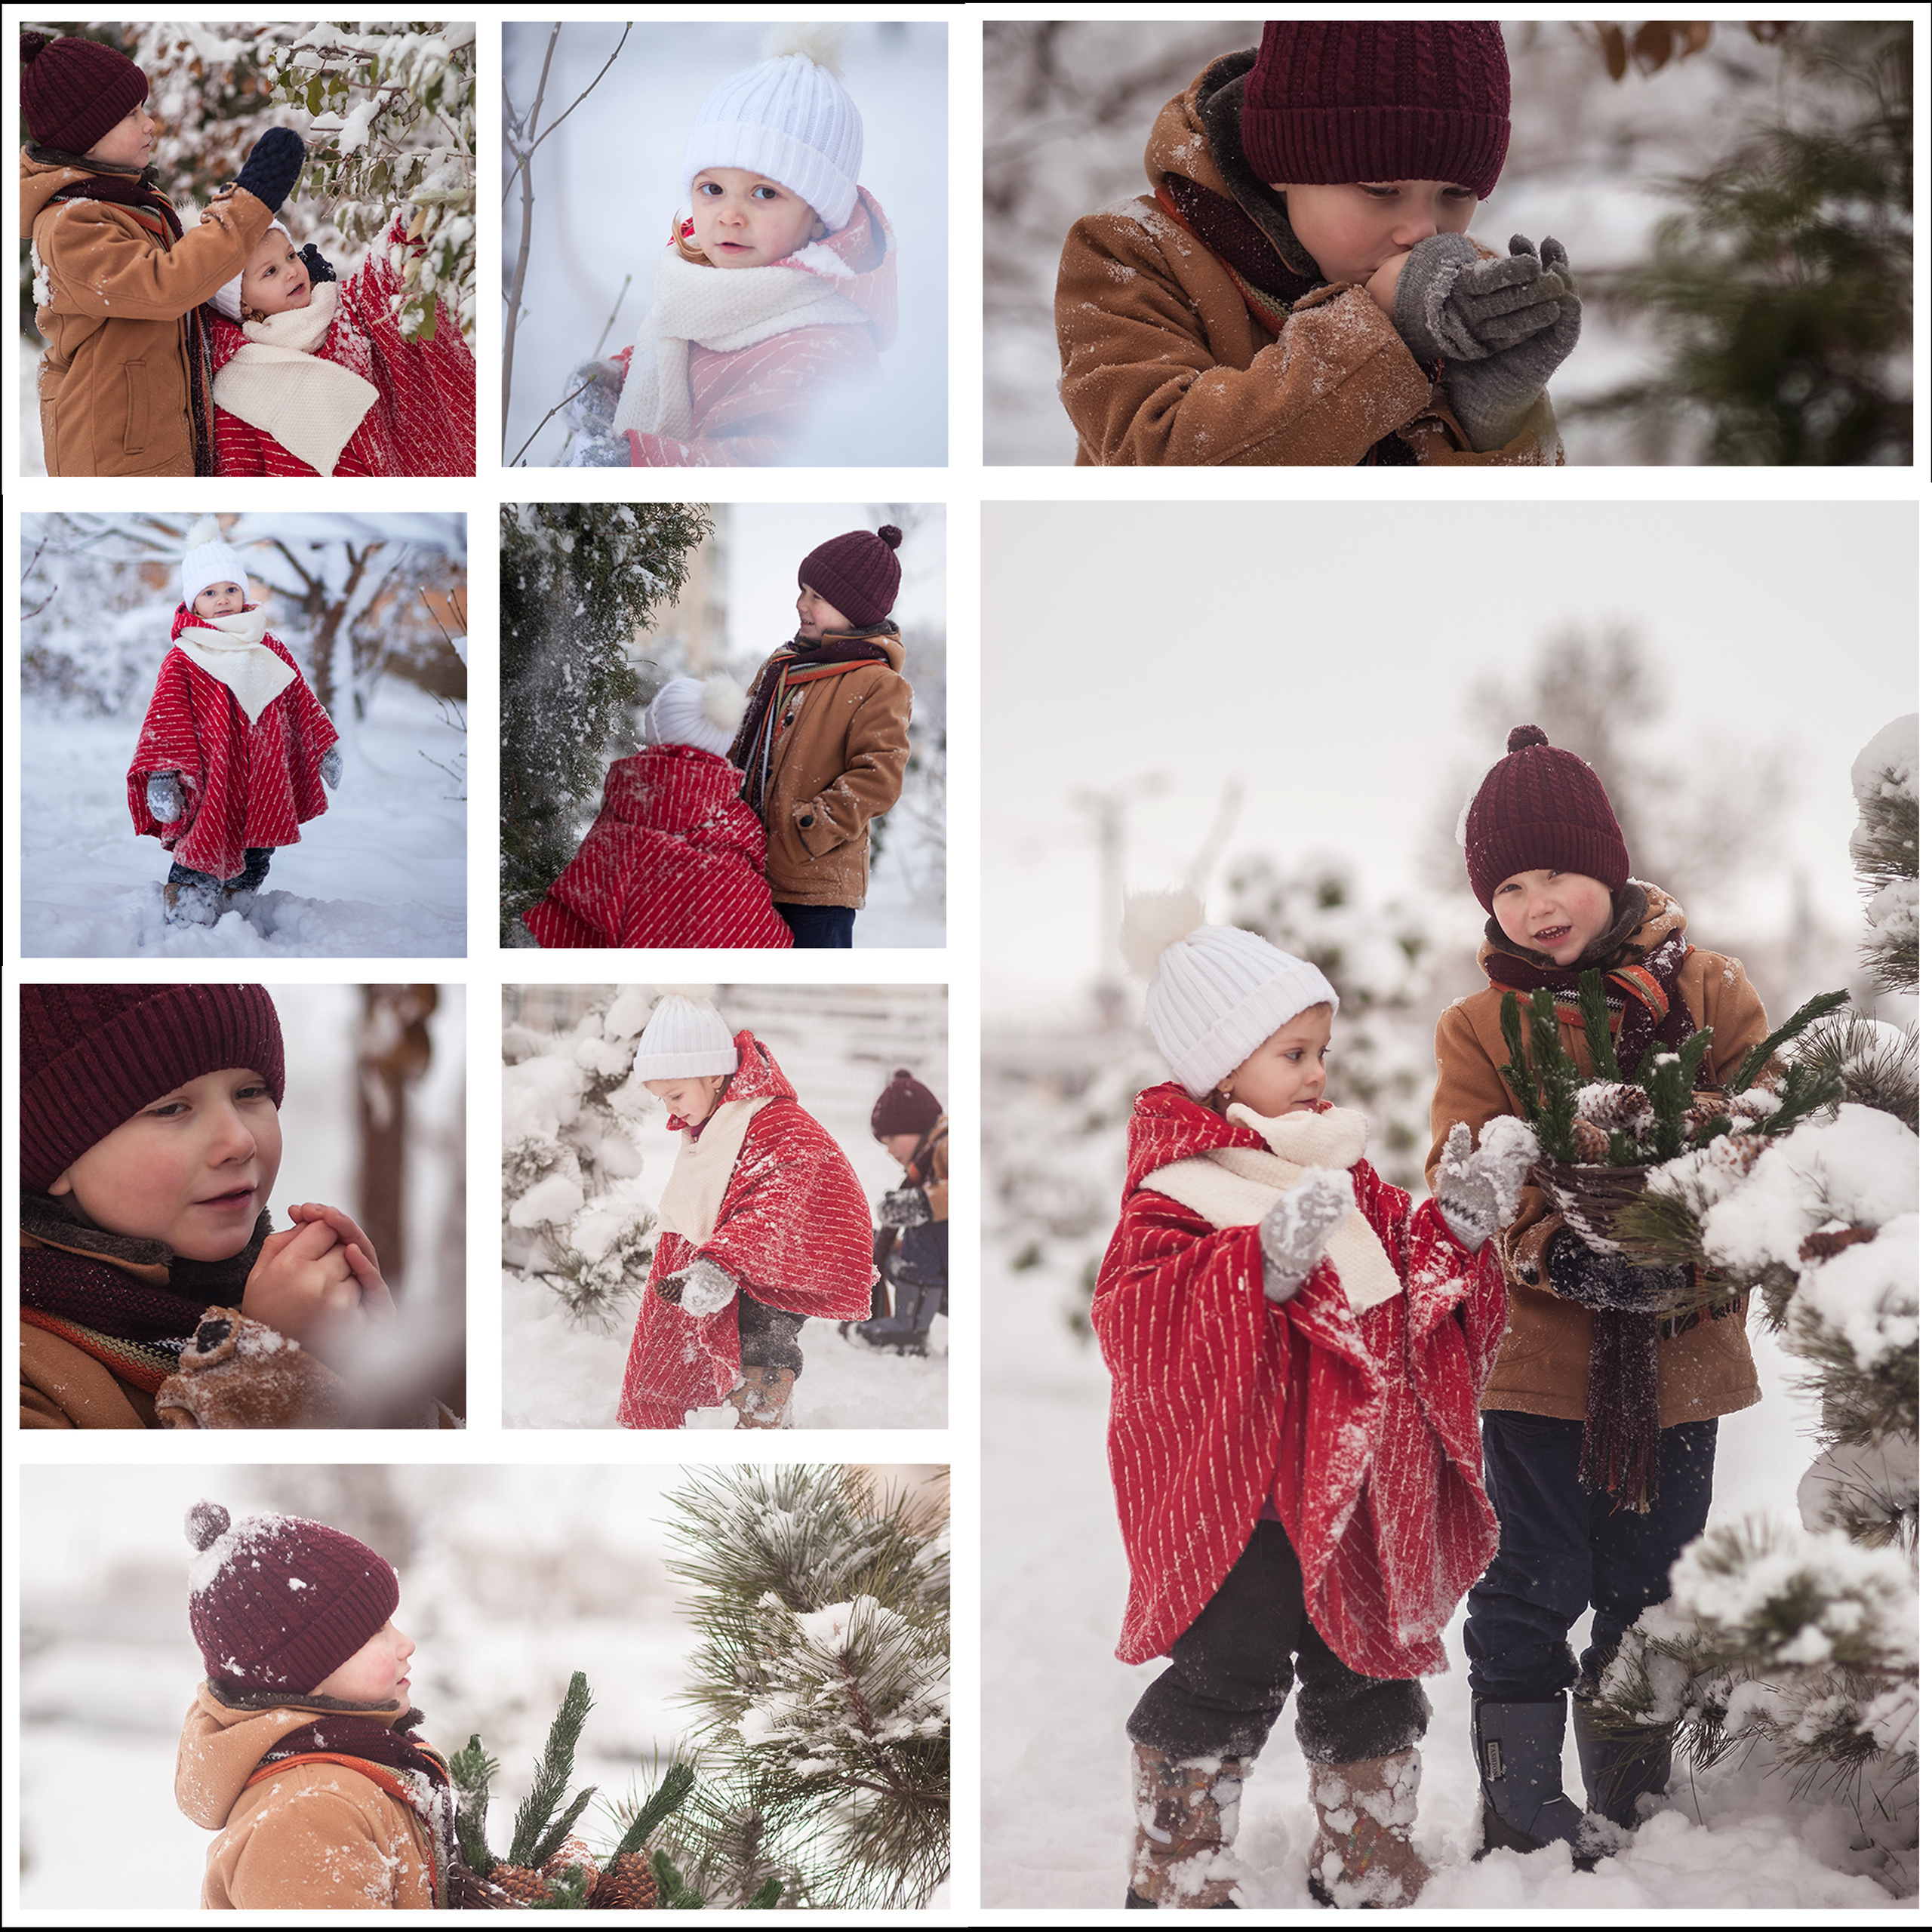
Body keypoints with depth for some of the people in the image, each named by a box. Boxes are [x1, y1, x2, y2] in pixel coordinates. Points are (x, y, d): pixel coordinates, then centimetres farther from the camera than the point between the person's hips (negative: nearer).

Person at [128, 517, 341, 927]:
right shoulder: (181, 662, -2)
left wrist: (325, 748, 20)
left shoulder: (271, 651, 11)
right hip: (209, 784, -5)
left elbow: (302, 704, 19)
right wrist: (162, 777, -17)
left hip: (264, 781, 5)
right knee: (205, 847, -12)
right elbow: (166, 719, -7)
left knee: (255, 862, 10)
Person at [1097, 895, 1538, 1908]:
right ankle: (1175, 1877, 17)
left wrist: (1457, 1221, -3)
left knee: (1367, 1672, 15)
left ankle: (1366, 1866, 32)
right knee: (1225, 1680, 1)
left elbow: (1414, 1288, 16)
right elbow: (1134, 1319, -25)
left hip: (1359, 1481, 7)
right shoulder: (1177, 1188, -12)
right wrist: (1264, 1263, -34)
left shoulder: (1341, 1169, 11)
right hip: (1241, 1493, -7)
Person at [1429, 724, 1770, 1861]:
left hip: (1679, 1354, 1)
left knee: (1650, 1595, 12)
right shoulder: (1480, 1028, 0)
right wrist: (1563, 1252, -25)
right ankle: (1524, 1818, 15)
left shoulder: (1704, 989, 0)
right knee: (1532, 1593, 3)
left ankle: (1634, 1808, 28)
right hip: (1538, 1354, -1)